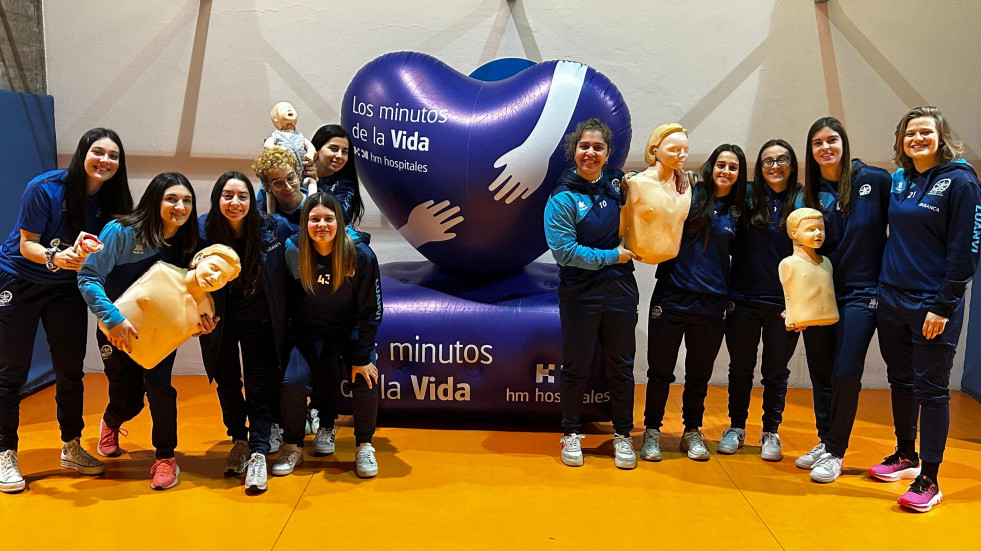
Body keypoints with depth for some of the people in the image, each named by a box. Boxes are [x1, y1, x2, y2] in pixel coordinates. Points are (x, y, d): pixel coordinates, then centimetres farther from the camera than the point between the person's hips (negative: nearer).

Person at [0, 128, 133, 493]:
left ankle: (71, 448, 20)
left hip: (66, 287, 4)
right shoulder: (45, 188, -21)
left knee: (71, 369, 5)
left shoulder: (111, 201, -8)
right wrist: (55, 257, -38)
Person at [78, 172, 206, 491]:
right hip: (117, 330, -2)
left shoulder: (187, 243, -9)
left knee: (158, 386, -18)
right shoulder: (122, 232, -21)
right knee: (127, 400, 6)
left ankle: (166, 458, 4)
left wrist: (200, 318, -22)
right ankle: (110, 424, 46)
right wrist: (113, 318, -34)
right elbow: (88, 277, -23)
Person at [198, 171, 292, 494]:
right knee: (227, 382, 11)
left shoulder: (273, 228, -15)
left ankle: (258, 453, 1)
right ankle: (239, 441, 30)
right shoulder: (203, 230, -15)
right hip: (220, 319, 1)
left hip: (260, 319, -1)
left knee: (260, 384, -4)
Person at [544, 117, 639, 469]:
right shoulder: (563, 198, -10)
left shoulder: (618, 183, 4)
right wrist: (612, 257, -13)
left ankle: (622, 435, 25)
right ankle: (572, 434, 24)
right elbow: (564, 250, -16)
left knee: (621, 365, 11)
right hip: (580, 294, -4)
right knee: (576, 365, 8)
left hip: (620, 292, 4)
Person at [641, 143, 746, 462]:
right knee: (660, 370, 5)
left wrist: (730, 296, 8)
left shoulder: (738, 211, 8)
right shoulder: (689, 195, -1)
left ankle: (692, 432, 29)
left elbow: (734, 255, 17)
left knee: (699, 373, 13)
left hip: (712, 303, 3)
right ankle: (652, 432, 20)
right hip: (672, 295, -3)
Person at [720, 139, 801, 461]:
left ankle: (771, 434, 25)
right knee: (740, 368, 12)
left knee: (776, 372, 10)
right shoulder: (747, 196, 0)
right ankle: (736, 428, 27)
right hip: (744, 299, 1)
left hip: (784, 302, -1)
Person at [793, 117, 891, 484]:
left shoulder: (874, 180, -6)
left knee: (846, 374, -7)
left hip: (860, 293, -4)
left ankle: (835, 453, 9)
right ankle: (824, 441, 26)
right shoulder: (810, 195, 5)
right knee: (821, 374, 10)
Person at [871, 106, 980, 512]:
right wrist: (881, 288, 11)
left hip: (932, 306, -6)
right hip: (892, 300, 6)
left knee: (931, 389, -1)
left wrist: (943, 306, -16)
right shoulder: (901, 183, 10)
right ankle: (906, 456, 30)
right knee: (901, 382, 15)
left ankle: (929, 480, 8)